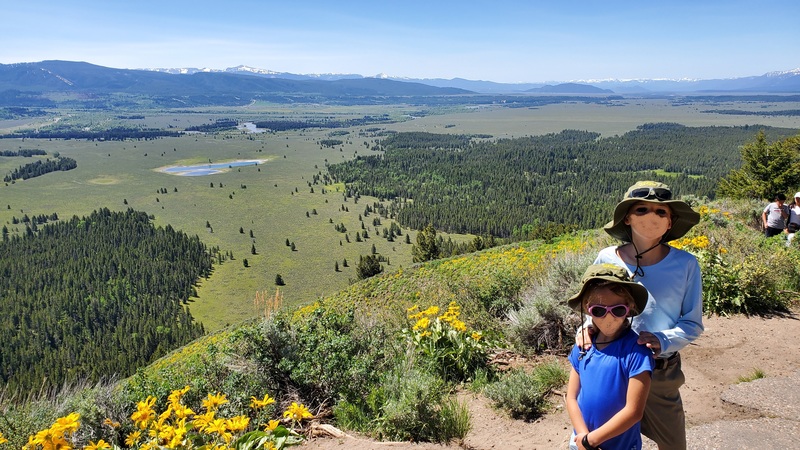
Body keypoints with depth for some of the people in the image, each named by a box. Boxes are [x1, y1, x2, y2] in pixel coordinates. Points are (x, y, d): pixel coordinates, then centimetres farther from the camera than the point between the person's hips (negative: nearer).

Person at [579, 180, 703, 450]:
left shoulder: (686, 264, -12)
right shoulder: (607, 259, -10)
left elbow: (693, 324, -4)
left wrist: (662, 341, -22)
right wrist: (587, 328, -16)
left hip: (661, 373, 0)